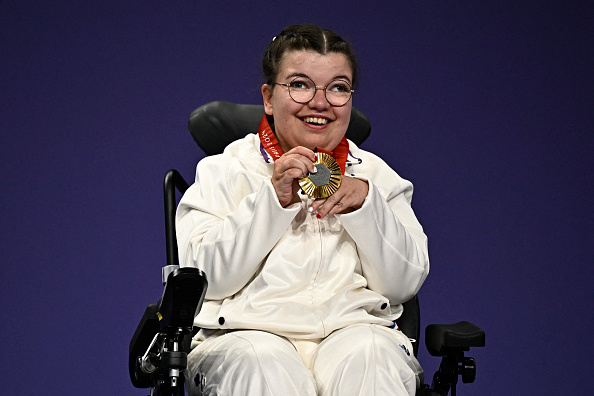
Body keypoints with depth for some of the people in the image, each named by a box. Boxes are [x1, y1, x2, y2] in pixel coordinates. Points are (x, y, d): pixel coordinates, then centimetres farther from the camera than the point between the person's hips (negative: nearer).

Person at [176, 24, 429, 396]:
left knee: (368, 359, -33)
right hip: (249, 331, -1)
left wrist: (365, 203, -7)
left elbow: (406, 282, 7)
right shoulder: (224, 172, 10)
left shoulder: (375, 174, 17)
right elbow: (206, 279, -3)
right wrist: (273, 199, -10)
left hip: (354, 327, 2)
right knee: (260, 366, -36)